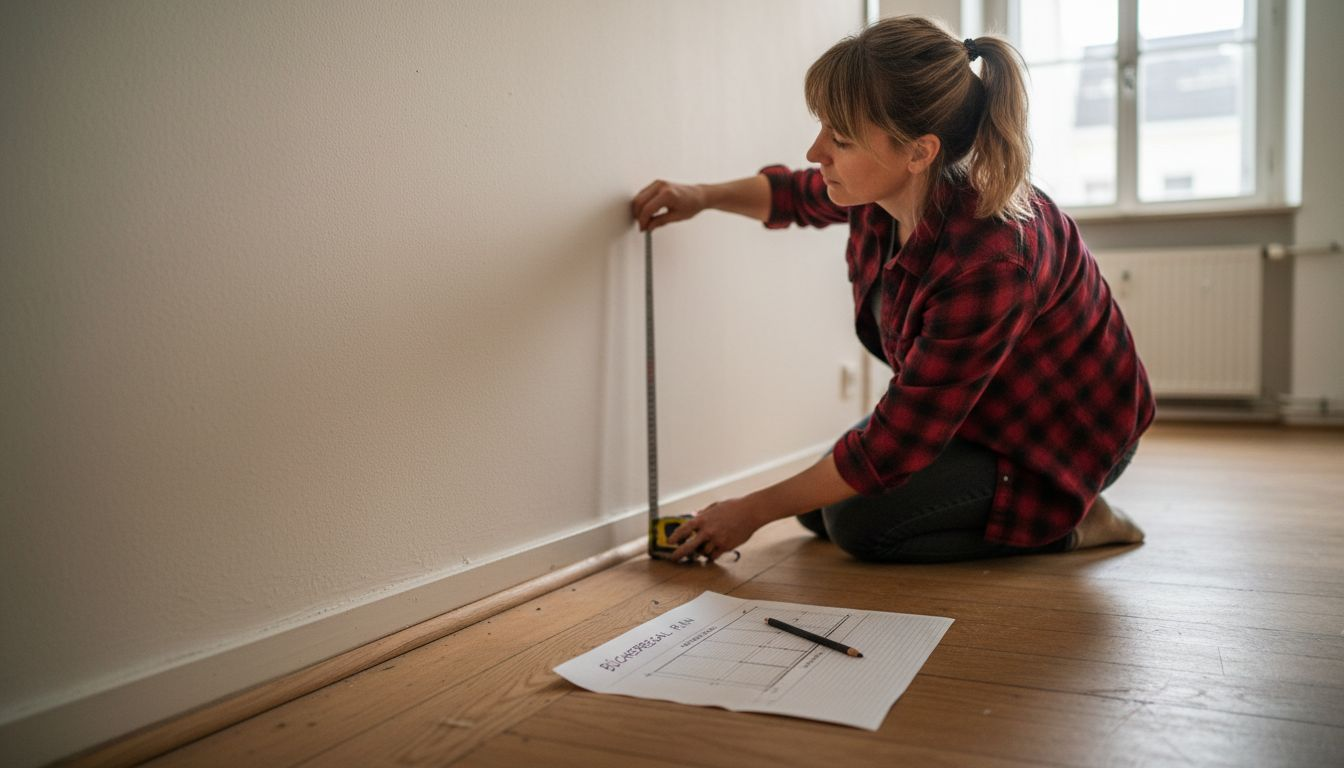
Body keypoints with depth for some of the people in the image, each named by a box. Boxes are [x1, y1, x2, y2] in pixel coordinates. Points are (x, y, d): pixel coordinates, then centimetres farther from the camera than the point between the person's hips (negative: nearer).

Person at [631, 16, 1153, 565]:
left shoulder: (988, 263, -40)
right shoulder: (888, 187, -17)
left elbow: (893, 444, -32)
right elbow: (799, 196, 10)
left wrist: (752, 511, -22)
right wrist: (702, 197, -10)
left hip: (1064, 436, -7)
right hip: (967, 402, 8)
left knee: (860, 521, -18)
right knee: (818, 504, 2)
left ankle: (1068, 519, -1)